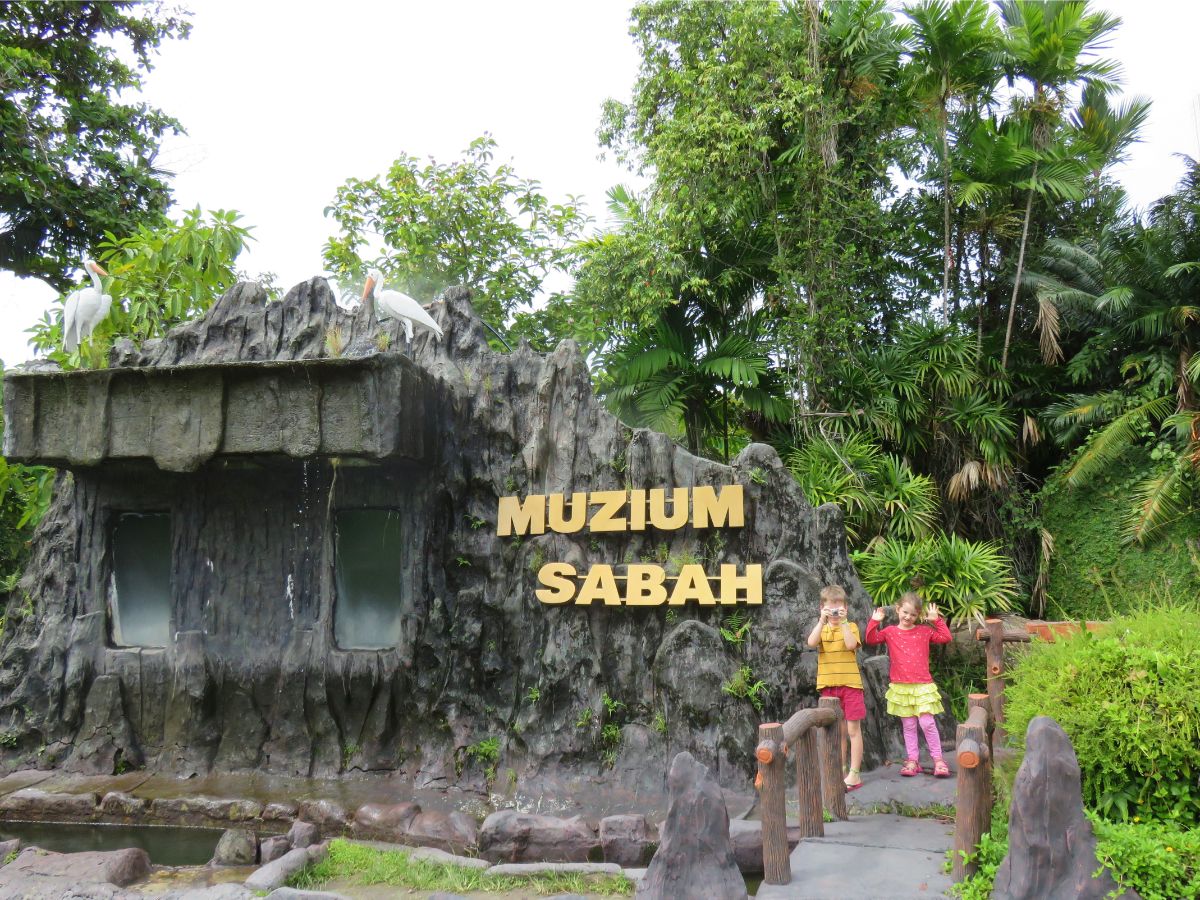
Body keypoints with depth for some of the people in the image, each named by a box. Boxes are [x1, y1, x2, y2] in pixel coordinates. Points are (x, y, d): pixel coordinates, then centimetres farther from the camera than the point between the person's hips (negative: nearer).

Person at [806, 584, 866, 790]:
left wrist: (843, 621, -19)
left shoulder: (851, 627, 1)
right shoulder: (821, 628, 8)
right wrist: (822, 621, -19)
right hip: (828, 686, 3)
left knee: (853, 729, -2)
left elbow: (851, 645, -19)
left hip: (850, 683, -3)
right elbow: (811, 642, -14)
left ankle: (854, 774, 2)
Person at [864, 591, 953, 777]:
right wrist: (874, 621, -17)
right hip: (900, 687, 1)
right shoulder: (890, 632, 3)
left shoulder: (924, 631, 6)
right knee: (908, 725, 8)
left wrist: (936, 620, -3)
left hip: (922, 686, -1)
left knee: (927, 723, -7)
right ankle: (912, 760, 15)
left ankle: (938, 759, 3)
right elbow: (871, 639, -8)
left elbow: (945, 637, 1)